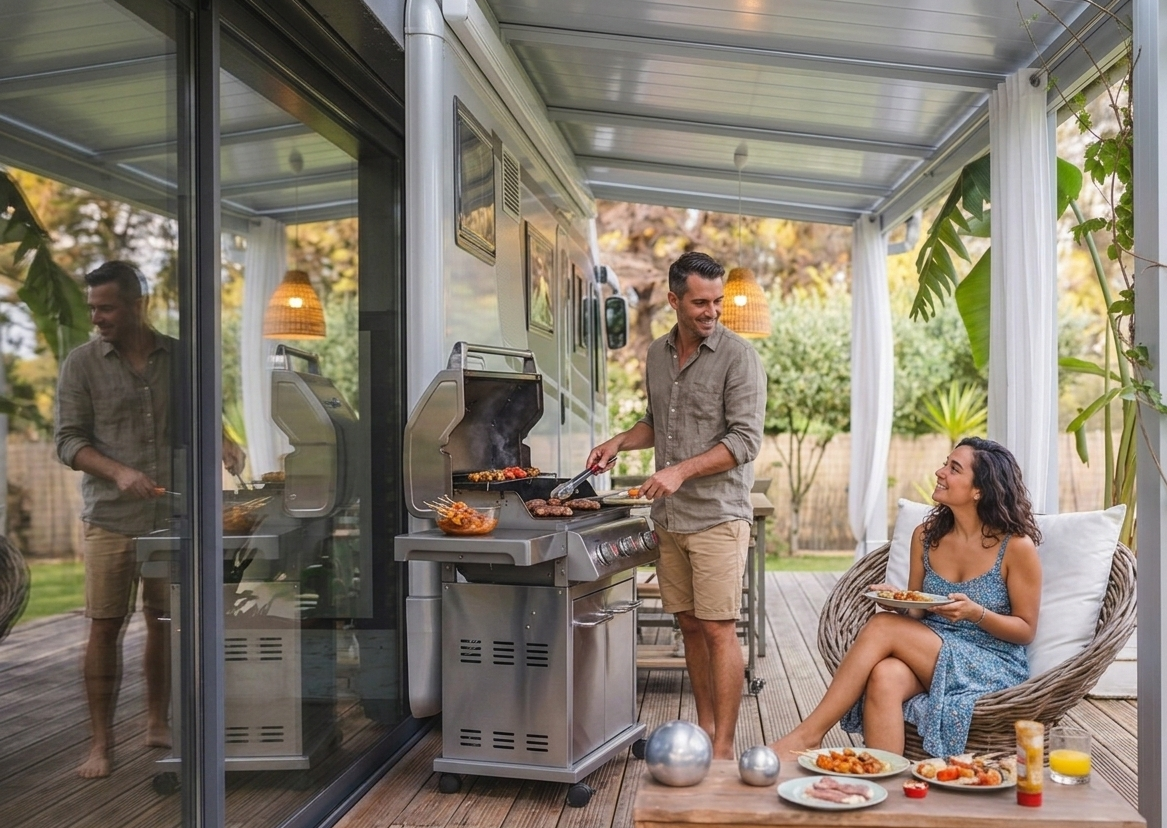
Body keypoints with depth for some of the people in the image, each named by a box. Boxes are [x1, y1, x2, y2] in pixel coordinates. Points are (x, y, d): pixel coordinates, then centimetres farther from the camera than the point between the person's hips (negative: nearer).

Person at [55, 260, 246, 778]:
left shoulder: (179, 358, 5)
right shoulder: (81, 364, -1)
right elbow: (68, 441, -4)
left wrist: (221, 445, -6)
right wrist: (119, 472, -20)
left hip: (172, 516, 2)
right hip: (111, 519, -2)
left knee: (164, 622, 11)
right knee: (105, 627, 1)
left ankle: (158, 723, 27)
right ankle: (101, 741, 13)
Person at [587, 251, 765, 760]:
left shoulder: (737, 357, -9)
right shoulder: (657, 354, 11)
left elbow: (745, 440, -14)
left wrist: (681, 470, -22)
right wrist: (619, 442, 7)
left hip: (717, 515, -6)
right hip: (669, 518, 6)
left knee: (718, 629, -5)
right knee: (689, 625, 12)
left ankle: (723, 748, 2)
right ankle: (704, 728, 24)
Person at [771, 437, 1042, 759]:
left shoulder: (1017, 546, -8)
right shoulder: (926, 536, 7)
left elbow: (1026, 629, -1)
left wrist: (975, 613, -20)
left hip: (994, 668, -4)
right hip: (930, 656, 4)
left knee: (882, 626, -26)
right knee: (885, 676, -34)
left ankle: (809, 733, -23)